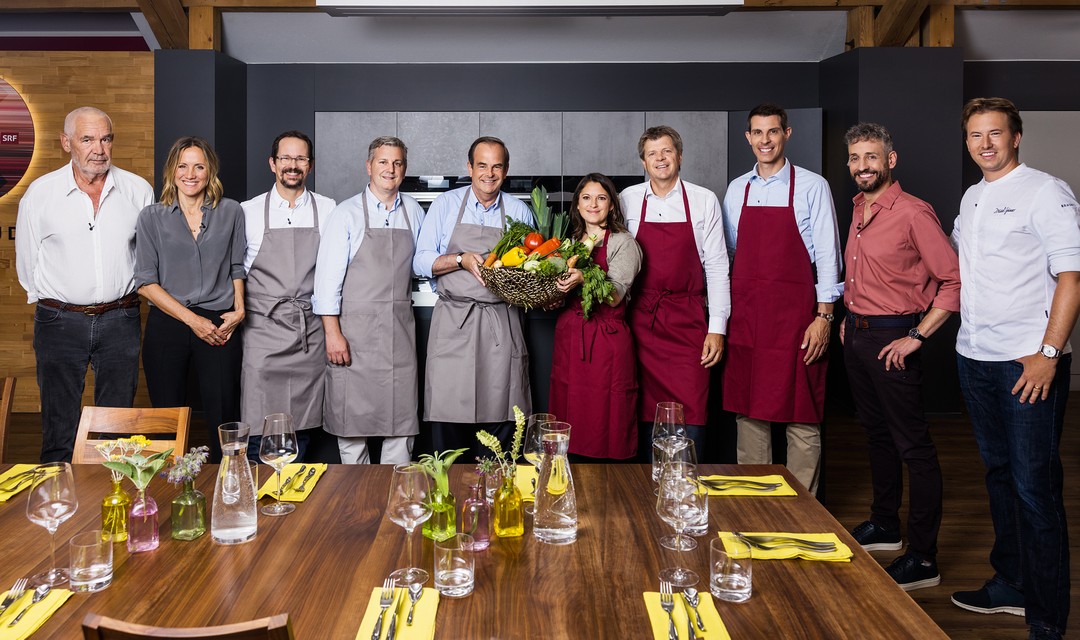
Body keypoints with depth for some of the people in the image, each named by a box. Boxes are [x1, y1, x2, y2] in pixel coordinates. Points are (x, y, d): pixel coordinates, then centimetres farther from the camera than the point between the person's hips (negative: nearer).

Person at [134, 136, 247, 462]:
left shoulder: (231, 212, 8)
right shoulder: (152, 217, 5)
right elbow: (146, 282, 0)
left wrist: (239, 310, -3)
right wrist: (191, 319, -8)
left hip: (219, 328, 0)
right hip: (167, 327, 0)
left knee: (224, 419, -1)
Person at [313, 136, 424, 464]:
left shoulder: (413, 212, 10)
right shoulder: (347, 213, -3)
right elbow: (328, 276, -7)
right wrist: (333, 333, -12)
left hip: (400, 329, 4)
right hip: (355, 329, -3)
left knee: (402, 416, 4)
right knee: (352, 414, 2)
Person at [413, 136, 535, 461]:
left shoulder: (520, 211, 11)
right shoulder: (445, 205, 7)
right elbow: (421, 261, 3)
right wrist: (461, 260, -13)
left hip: (502, 325, 1)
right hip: (453, 324, -1)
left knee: (500, 412, -1)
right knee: (448, 413, -3)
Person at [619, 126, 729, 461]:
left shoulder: (704, 200, 2)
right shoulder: (628, 200, 6)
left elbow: (716, 266, 2)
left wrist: (717, 328, -4)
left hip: (688, 321, -1)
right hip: (641, 318, 1)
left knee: (691, 414, -5)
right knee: (646, 411, 5)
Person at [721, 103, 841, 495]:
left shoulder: (812, 187, -1)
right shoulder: (736, 190, 12)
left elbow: (827, 254, -3)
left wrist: (824, 316, -10)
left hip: (794, 313, -4)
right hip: (744, 315, 4)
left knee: (801, 417, -1)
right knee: (747, 411, 9)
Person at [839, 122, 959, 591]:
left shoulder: (913, 213, -14)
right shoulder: (858, 211, 11)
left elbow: (954, 281, -16)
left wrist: (917, 336, -18)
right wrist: (850, 318, 15)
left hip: (891, 338, -8)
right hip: (856, 334, 9)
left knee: (913, 447, -3)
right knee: (876, 434, 19)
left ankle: (923, 559, 3)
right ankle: (884, 525, 34)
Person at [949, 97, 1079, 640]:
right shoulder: (971, 198, 16)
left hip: (1030, 361, -7)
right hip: (975, 356, 7)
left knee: (1035, 486, -5)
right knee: (998, 473, 15)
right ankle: (1010, 584, 28)